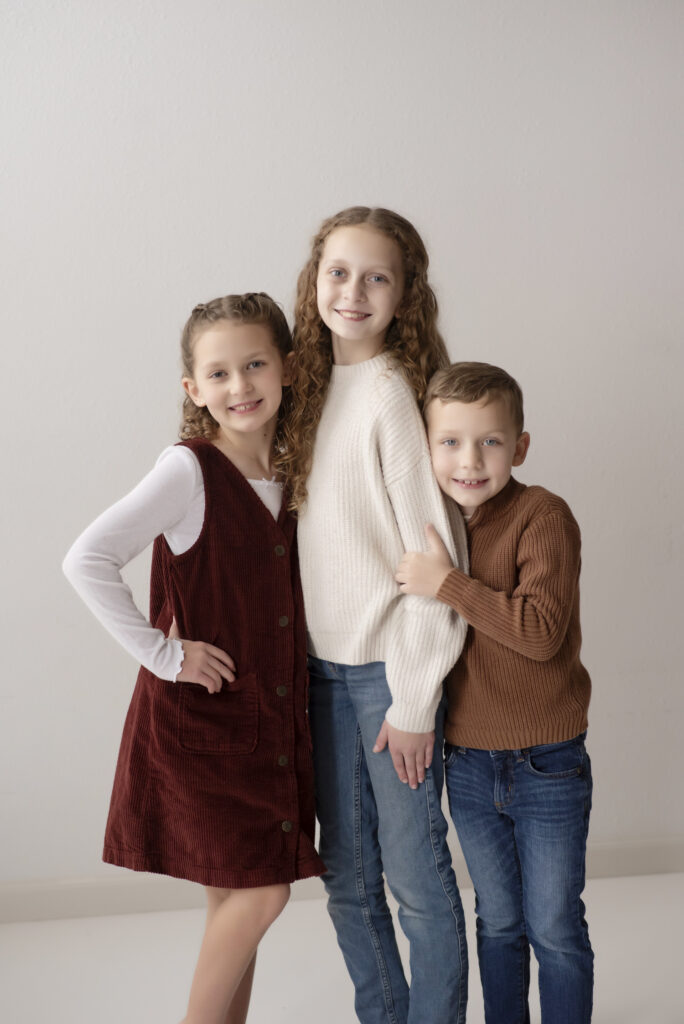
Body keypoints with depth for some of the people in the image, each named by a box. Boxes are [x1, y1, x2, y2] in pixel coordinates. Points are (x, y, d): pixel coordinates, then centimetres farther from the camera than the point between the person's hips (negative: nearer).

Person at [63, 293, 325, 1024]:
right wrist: (162, 653, -20)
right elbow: (87, 561, -24)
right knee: (260, 890, -3)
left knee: (238, 894, 13)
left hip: (270, 714, 6)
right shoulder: (188, 471, -16)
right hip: (199, 717, -6)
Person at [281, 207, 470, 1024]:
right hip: (324, 665, 7)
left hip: (393, 666, -7)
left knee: (416, 876, 6)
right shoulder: (313, 385, 6)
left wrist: (415, 700, -14)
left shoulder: (395, 392, -15)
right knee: (347, 879, 16)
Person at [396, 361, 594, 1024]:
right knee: (497, 923, 20)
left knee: (555, 929, 10)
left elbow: (541, 631, -28)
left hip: (547, 765, -5)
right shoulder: (432, 524, 2)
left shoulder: (544, 516, -16)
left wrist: (448, 584, -27)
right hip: (467, 763, 5)